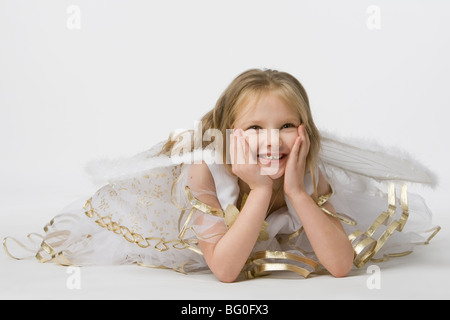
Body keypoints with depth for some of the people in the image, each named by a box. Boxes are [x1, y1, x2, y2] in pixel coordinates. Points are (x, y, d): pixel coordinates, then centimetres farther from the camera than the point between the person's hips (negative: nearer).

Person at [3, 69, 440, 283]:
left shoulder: (311, 175, -36)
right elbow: (225, 270, -48)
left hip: (279, 232, 4)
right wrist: (261, 192, -57)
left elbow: (341, 265, -42)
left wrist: (296, 191, -52)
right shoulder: (206, 170, -44)